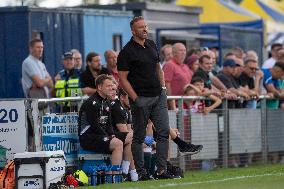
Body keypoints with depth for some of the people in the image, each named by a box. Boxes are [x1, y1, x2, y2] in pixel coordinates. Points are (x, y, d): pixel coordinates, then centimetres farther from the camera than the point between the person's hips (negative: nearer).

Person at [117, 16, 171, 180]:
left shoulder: (152, 45, 12)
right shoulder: (127, 51, -9)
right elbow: (123, 78, -11)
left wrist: (163, 87, 13)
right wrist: (135, 99, -15)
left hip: (158, 96, 6)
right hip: (141, 99, -6)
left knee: (164, 132, -2)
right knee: (139, 137, 1)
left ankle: (161, 170, 0)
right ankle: (141, 172, 7)